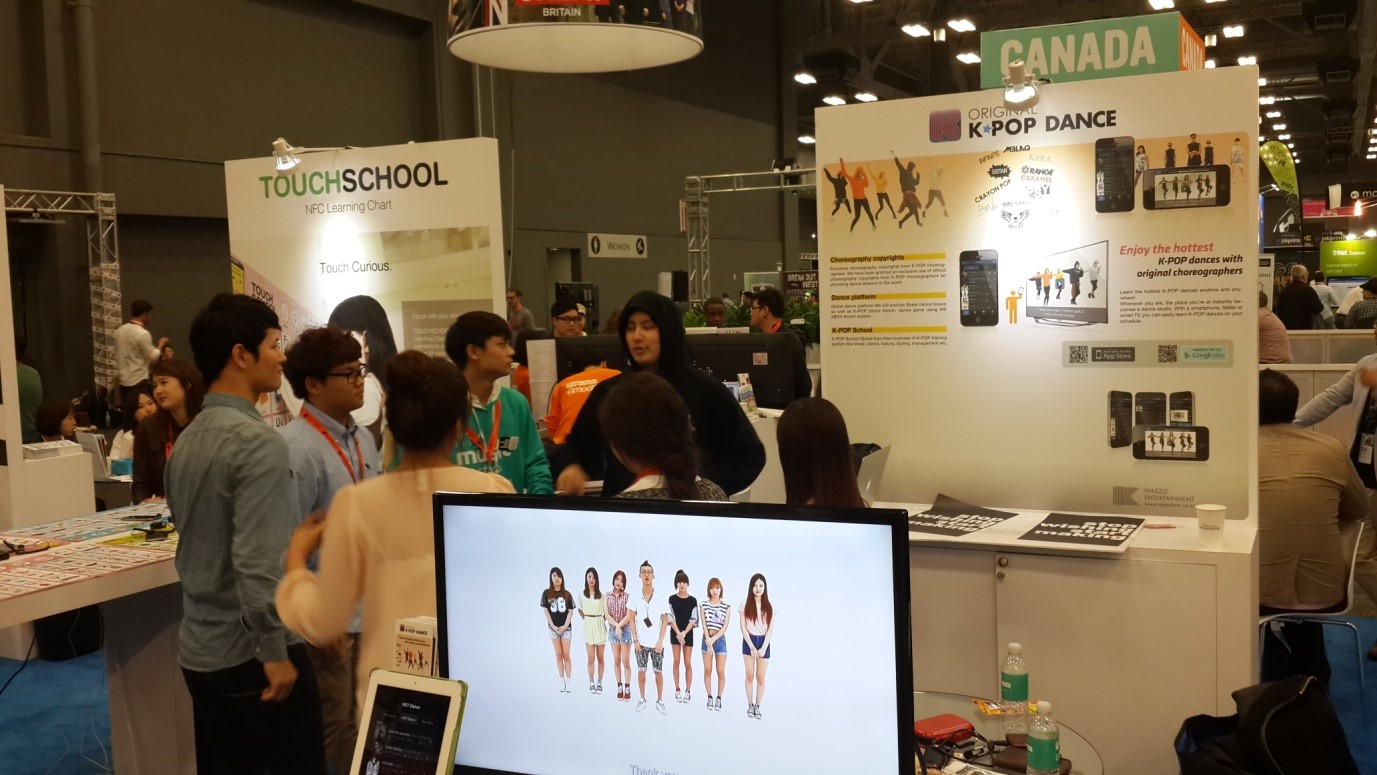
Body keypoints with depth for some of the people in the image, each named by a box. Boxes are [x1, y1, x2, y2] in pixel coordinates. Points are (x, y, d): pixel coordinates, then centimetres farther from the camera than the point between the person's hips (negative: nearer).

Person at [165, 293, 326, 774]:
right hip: (251, 652, -8)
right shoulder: (258, 442, -19)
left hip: (200, 649, 8)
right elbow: (258, 563, -25)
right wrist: (274, 652, -19)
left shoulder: (187, 439, 8)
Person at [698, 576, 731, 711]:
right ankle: (709, 697, 13)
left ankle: (719, 698, 9)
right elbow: (704, 625, -4)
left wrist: (713, 639, -12)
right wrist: (708, 642, -13)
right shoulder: (704, 606, 2)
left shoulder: (726, 606, 0)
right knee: (707, 670, 3)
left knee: (721, 671, -2)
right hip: (707, 639, 1)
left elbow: (725, 627, -4)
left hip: (720, 639, -1)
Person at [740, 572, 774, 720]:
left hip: (764, 642, 1)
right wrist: (752, 647, -11)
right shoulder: (745, 605, -2)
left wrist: (763, 648, -11)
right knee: (749, 675, 3)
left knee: (760, 677, 2)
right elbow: (743, 627, -4)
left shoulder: (769, 607, 2)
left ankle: (757, 707, 11)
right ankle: (750, 706, 13)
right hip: (749, 641, -1)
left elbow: (770, 629, 0)